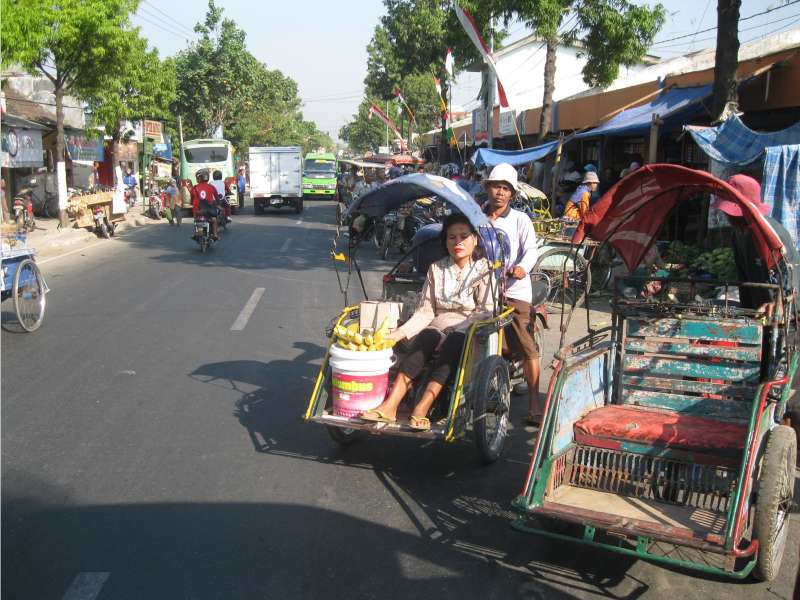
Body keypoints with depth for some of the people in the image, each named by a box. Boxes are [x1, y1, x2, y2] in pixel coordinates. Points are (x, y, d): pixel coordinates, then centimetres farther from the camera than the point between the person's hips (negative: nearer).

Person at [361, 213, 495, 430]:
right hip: (437, 327, 2)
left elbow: (486, 312, -6)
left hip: (468, 332, -2)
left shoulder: (484, 270, 4)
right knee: (424, 337, -31)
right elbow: (425, 311, 8)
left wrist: (457, 331, -21)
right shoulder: (436, 269, 13)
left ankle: (421, 409, -43)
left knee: (453, 343, -35)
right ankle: (390, 405, -42)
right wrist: (400, 332, -8)